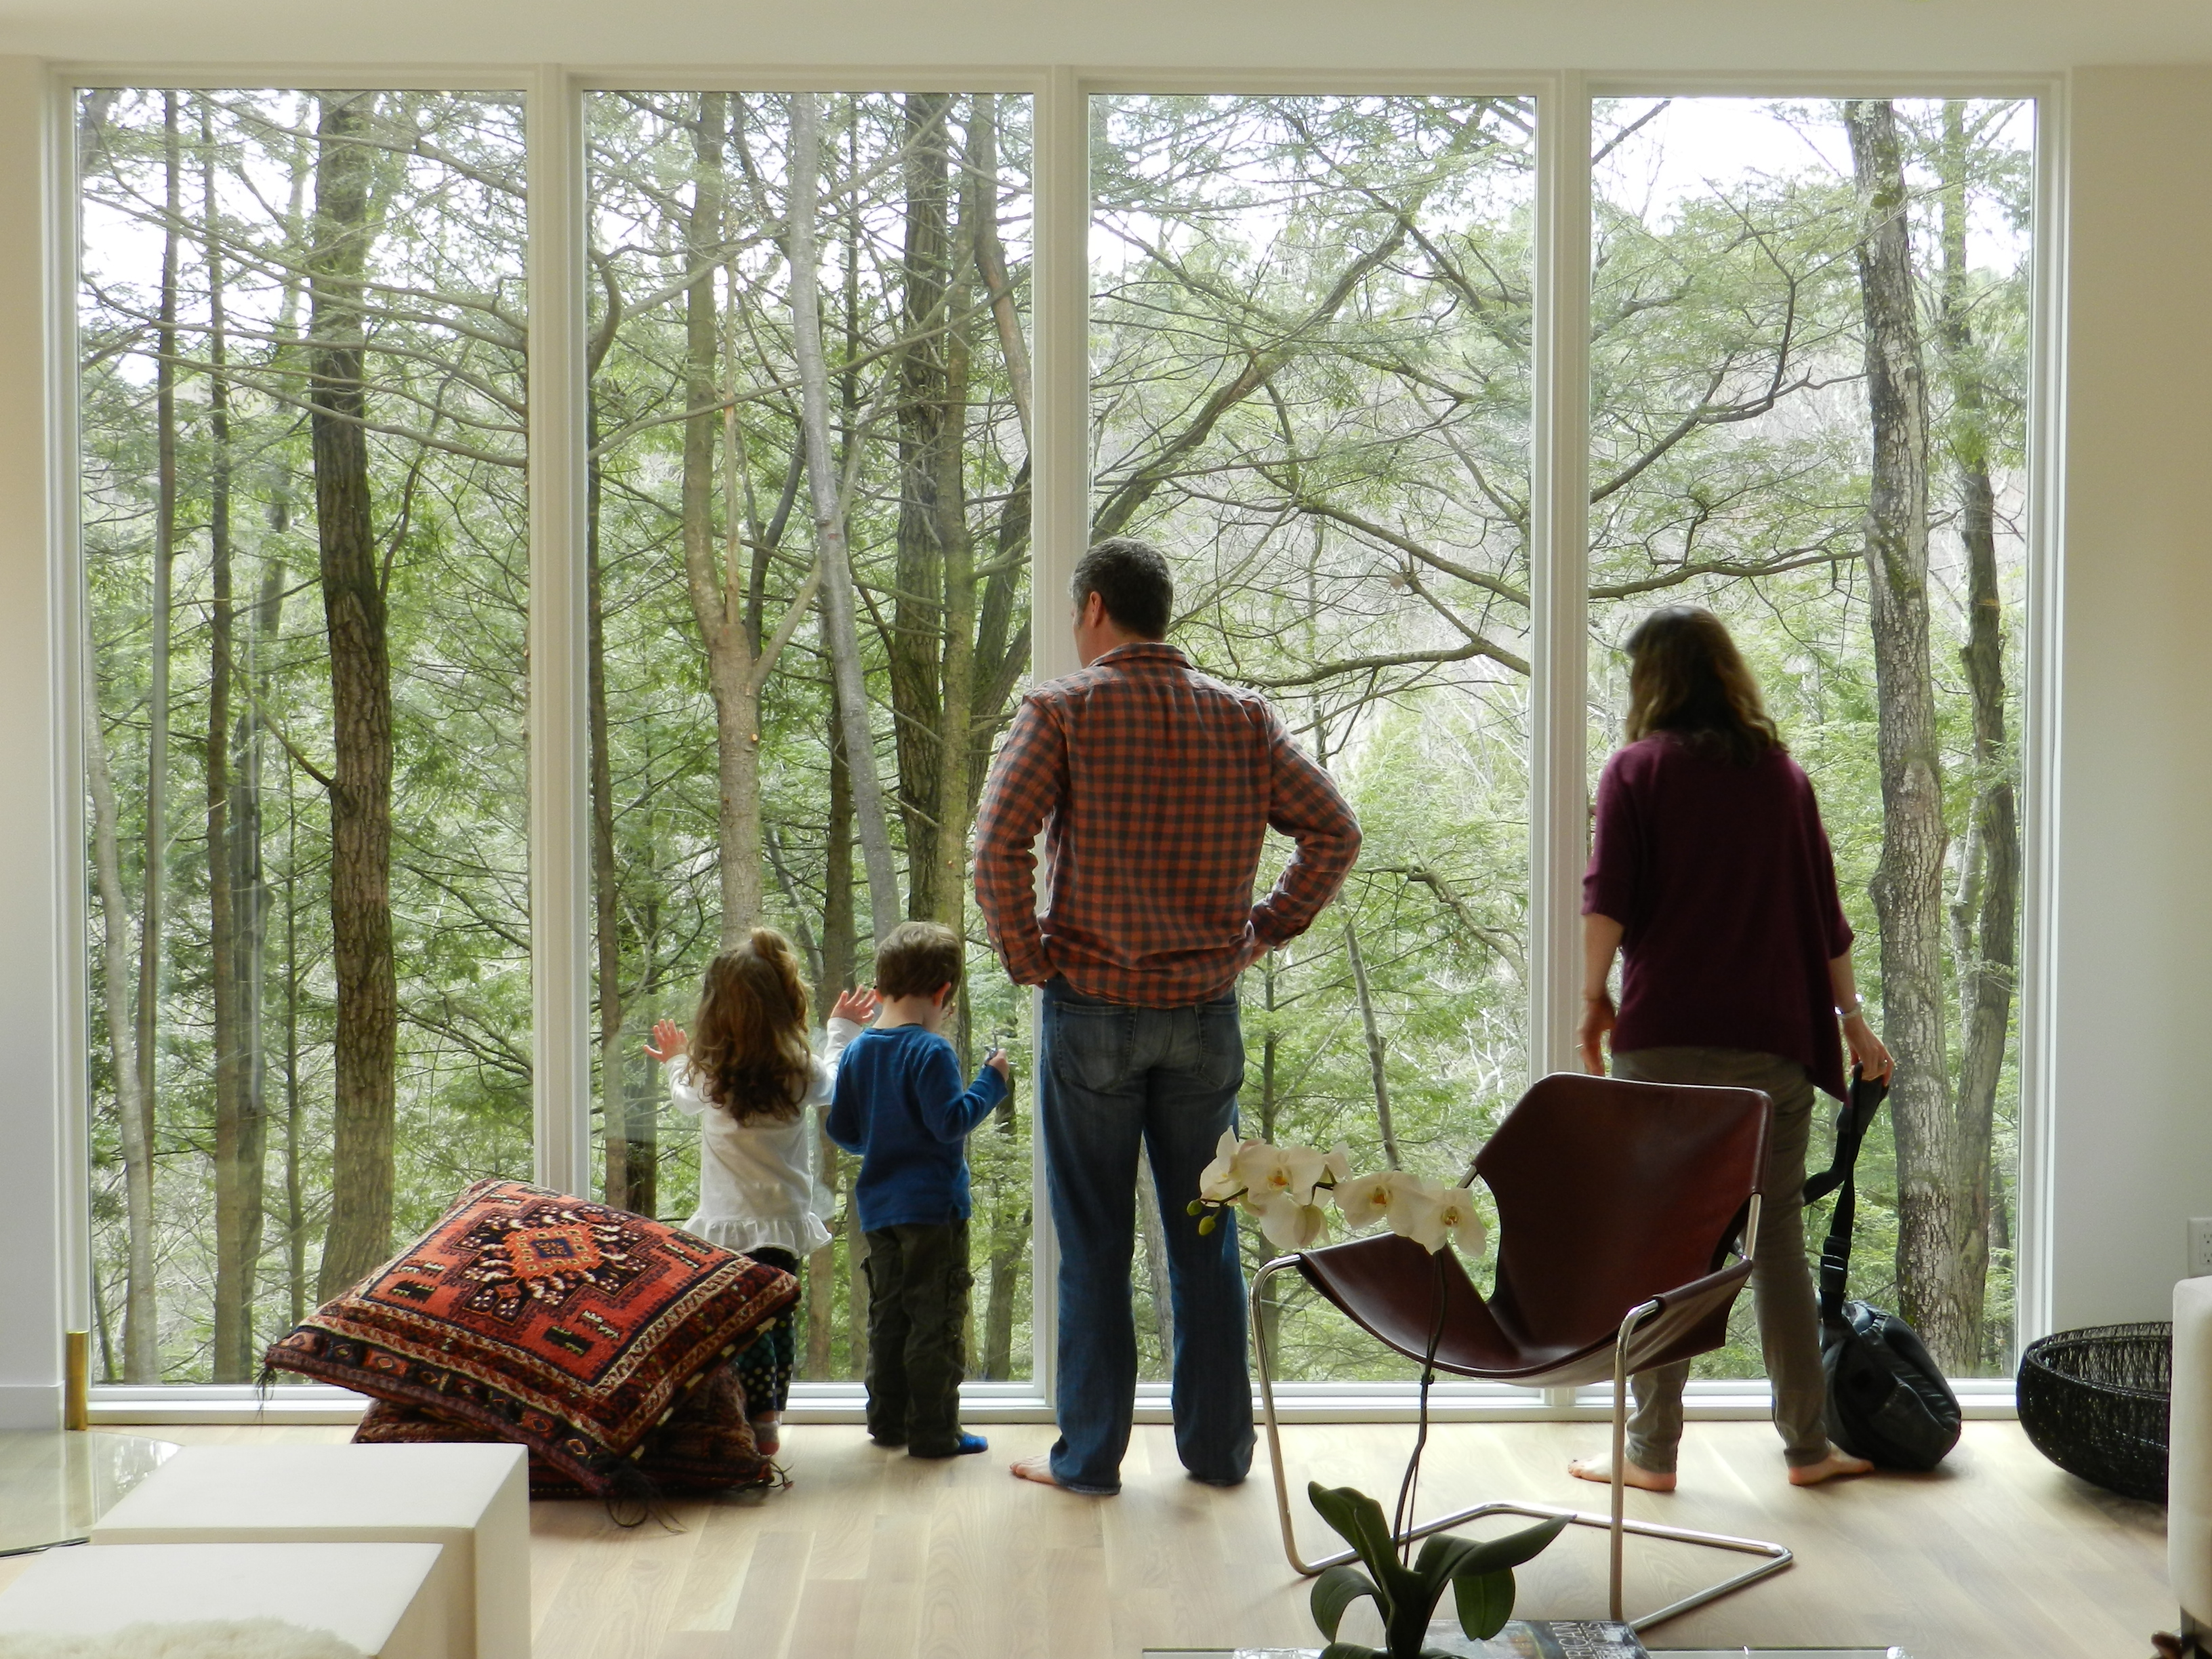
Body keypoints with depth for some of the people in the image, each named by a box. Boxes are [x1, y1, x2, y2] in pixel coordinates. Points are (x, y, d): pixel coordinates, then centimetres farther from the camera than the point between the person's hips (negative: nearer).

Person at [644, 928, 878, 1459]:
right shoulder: (802, 1073, -5)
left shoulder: (707, 1077, -9)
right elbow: (831, 1085, 19)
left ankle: (760, 1421, 0)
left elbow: (684, 1099, 16)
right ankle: (773, 1412, 24)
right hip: (788, 1220, 3)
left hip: (729, 1225, -3)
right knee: (780, 1316, 14)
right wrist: (843, 1030, 33)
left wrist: (675, 1062, 37)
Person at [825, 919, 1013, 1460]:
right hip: (932, 1205, -7)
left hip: (877, 1207, 7)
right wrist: (990, 1082, -10)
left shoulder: (858, 1051, 7)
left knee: (888, 1313, 16)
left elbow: (839, 1128, 13)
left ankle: (887, 1420, 22)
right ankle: (933, 1430, 0)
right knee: (937, 1318, -1)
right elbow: (949, 1122, -20)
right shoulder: (931, 1052, -15)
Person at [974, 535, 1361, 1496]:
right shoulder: (1242, 717, 6)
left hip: (1092, 1008, -3)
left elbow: (998, 841, -17)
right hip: (1205, 1013, 3)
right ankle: (1217, 1447, 19)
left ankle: (1089, 1456, 11)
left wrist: (1025, 953, -5)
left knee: (1093, 1244, 5)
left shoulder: (1064, 710, -6)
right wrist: (1263, 931, 7)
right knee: (1206, 1238, 12)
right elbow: (1334, 831, 3)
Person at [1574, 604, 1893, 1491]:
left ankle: (1653, 1452, 7)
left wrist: (1595, 998, 5)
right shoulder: (1782, 773, 10)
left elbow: (1609, 901, -7)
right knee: (1778, 1236, 10)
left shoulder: (1638, 768, 0)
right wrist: (1852, 1019, 19)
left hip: (1666, 1035, -3)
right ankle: (1806, 1445, 15)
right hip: (1774, 1036, 3)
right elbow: (1823, 912, 12)